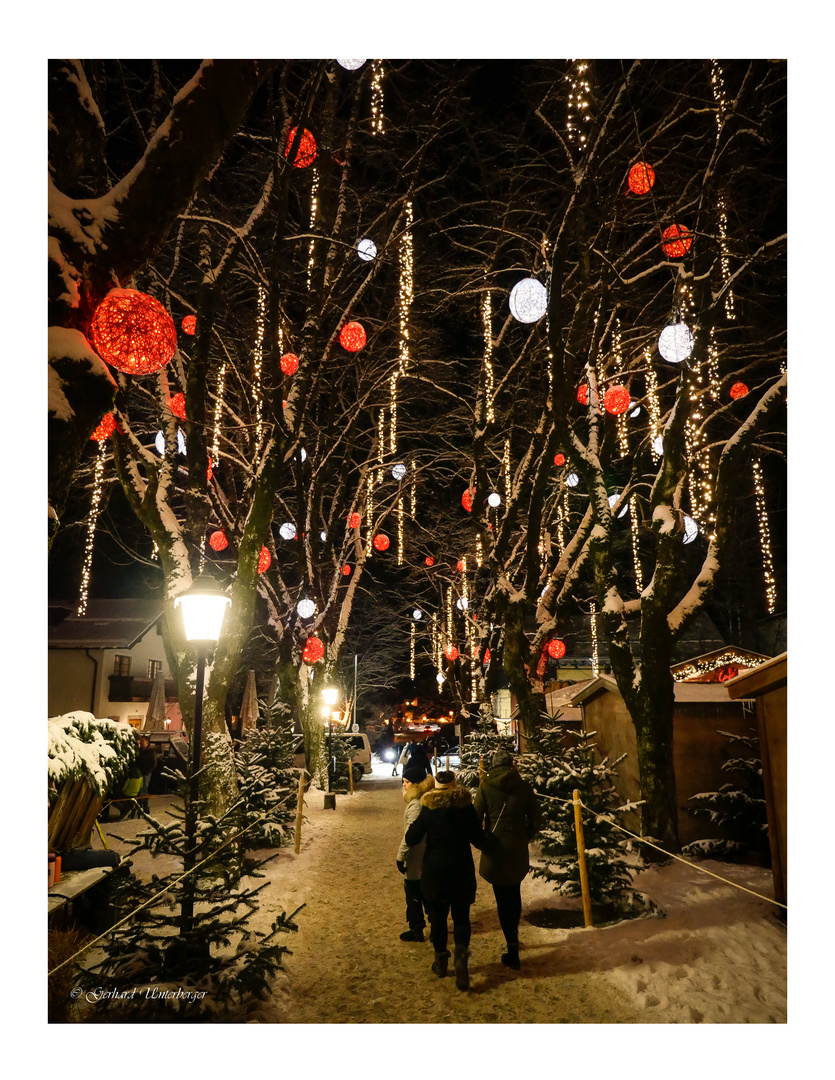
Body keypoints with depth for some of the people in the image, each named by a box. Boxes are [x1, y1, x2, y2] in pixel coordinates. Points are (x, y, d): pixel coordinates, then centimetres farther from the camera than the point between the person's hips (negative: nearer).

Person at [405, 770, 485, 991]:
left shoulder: (428, 809, -9)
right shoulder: (466, 806, -8)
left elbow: (411, 839, -5)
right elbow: (479, 840, -4)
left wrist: (414, 825, 13)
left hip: (434, 871, 0)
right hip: (462, 870, 0)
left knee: (437, 915, 16)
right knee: (461, 916, 11)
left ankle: (441, 960, 27)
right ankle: (461, 954, -11)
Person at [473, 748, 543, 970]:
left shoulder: (486, 786, -8)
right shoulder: (524, 787, -2)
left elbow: (476, 819, -9)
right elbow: (536, 821, 1)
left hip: (495, 850, -2)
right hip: (518, 851, 3)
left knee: (502, 898, 7)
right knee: (514, 895, 22)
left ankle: (512, 947, 4)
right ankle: (513, 937, 37)